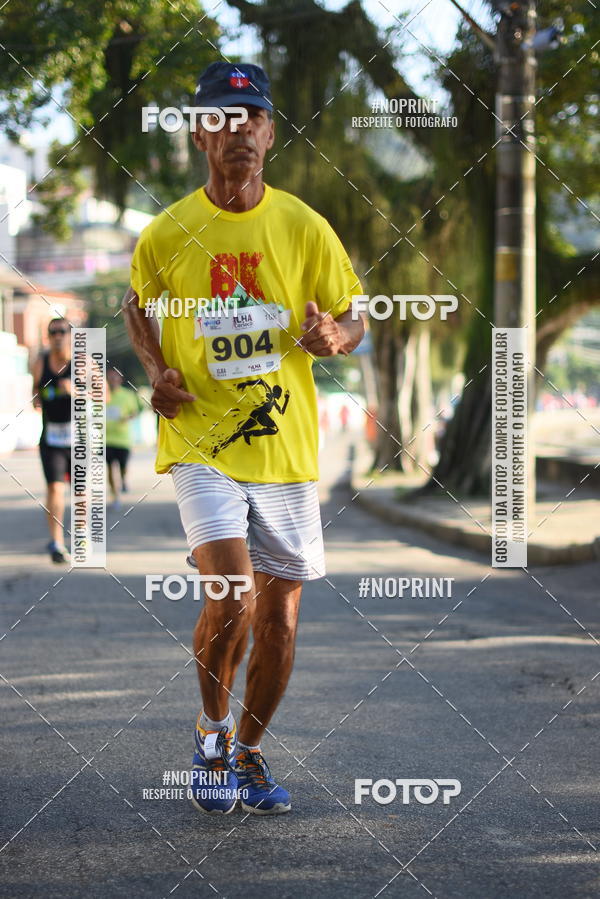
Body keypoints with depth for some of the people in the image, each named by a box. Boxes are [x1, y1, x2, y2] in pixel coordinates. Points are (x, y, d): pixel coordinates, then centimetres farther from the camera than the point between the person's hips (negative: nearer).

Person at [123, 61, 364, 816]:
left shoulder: (304, 228, 1)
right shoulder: (166, 233, -1)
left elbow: (352, 318, 9)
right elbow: (137, 309, 17)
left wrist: (333, 338, -14)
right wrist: (156, 371, -1)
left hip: (286, 447, 2)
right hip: (199, 442, -2)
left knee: (278, 617, 6)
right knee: (232, 597, -19)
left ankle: (248, 753, 28)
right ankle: (212, 728, 9)